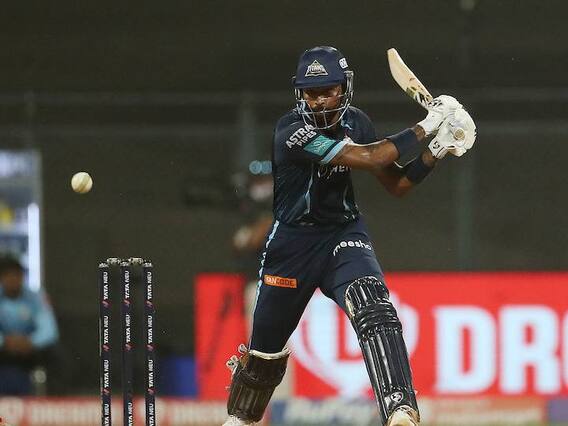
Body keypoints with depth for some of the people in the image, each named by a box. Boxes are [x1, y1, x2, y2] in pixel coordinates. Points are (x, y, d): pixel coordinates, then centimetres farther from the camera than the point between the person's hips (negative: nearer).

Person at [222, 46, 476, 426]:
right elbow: (367, 158, -29)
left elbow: (397, 183, 6)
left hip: (344, 234, 3)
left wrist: (436, 150, -10)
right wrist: (426, 128, -24)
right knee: (266, 345, 8)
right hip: (293, 241, -3)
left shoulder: (355, 121, -1)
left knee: (372, 302, -28)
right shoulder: (293, 131, -22)